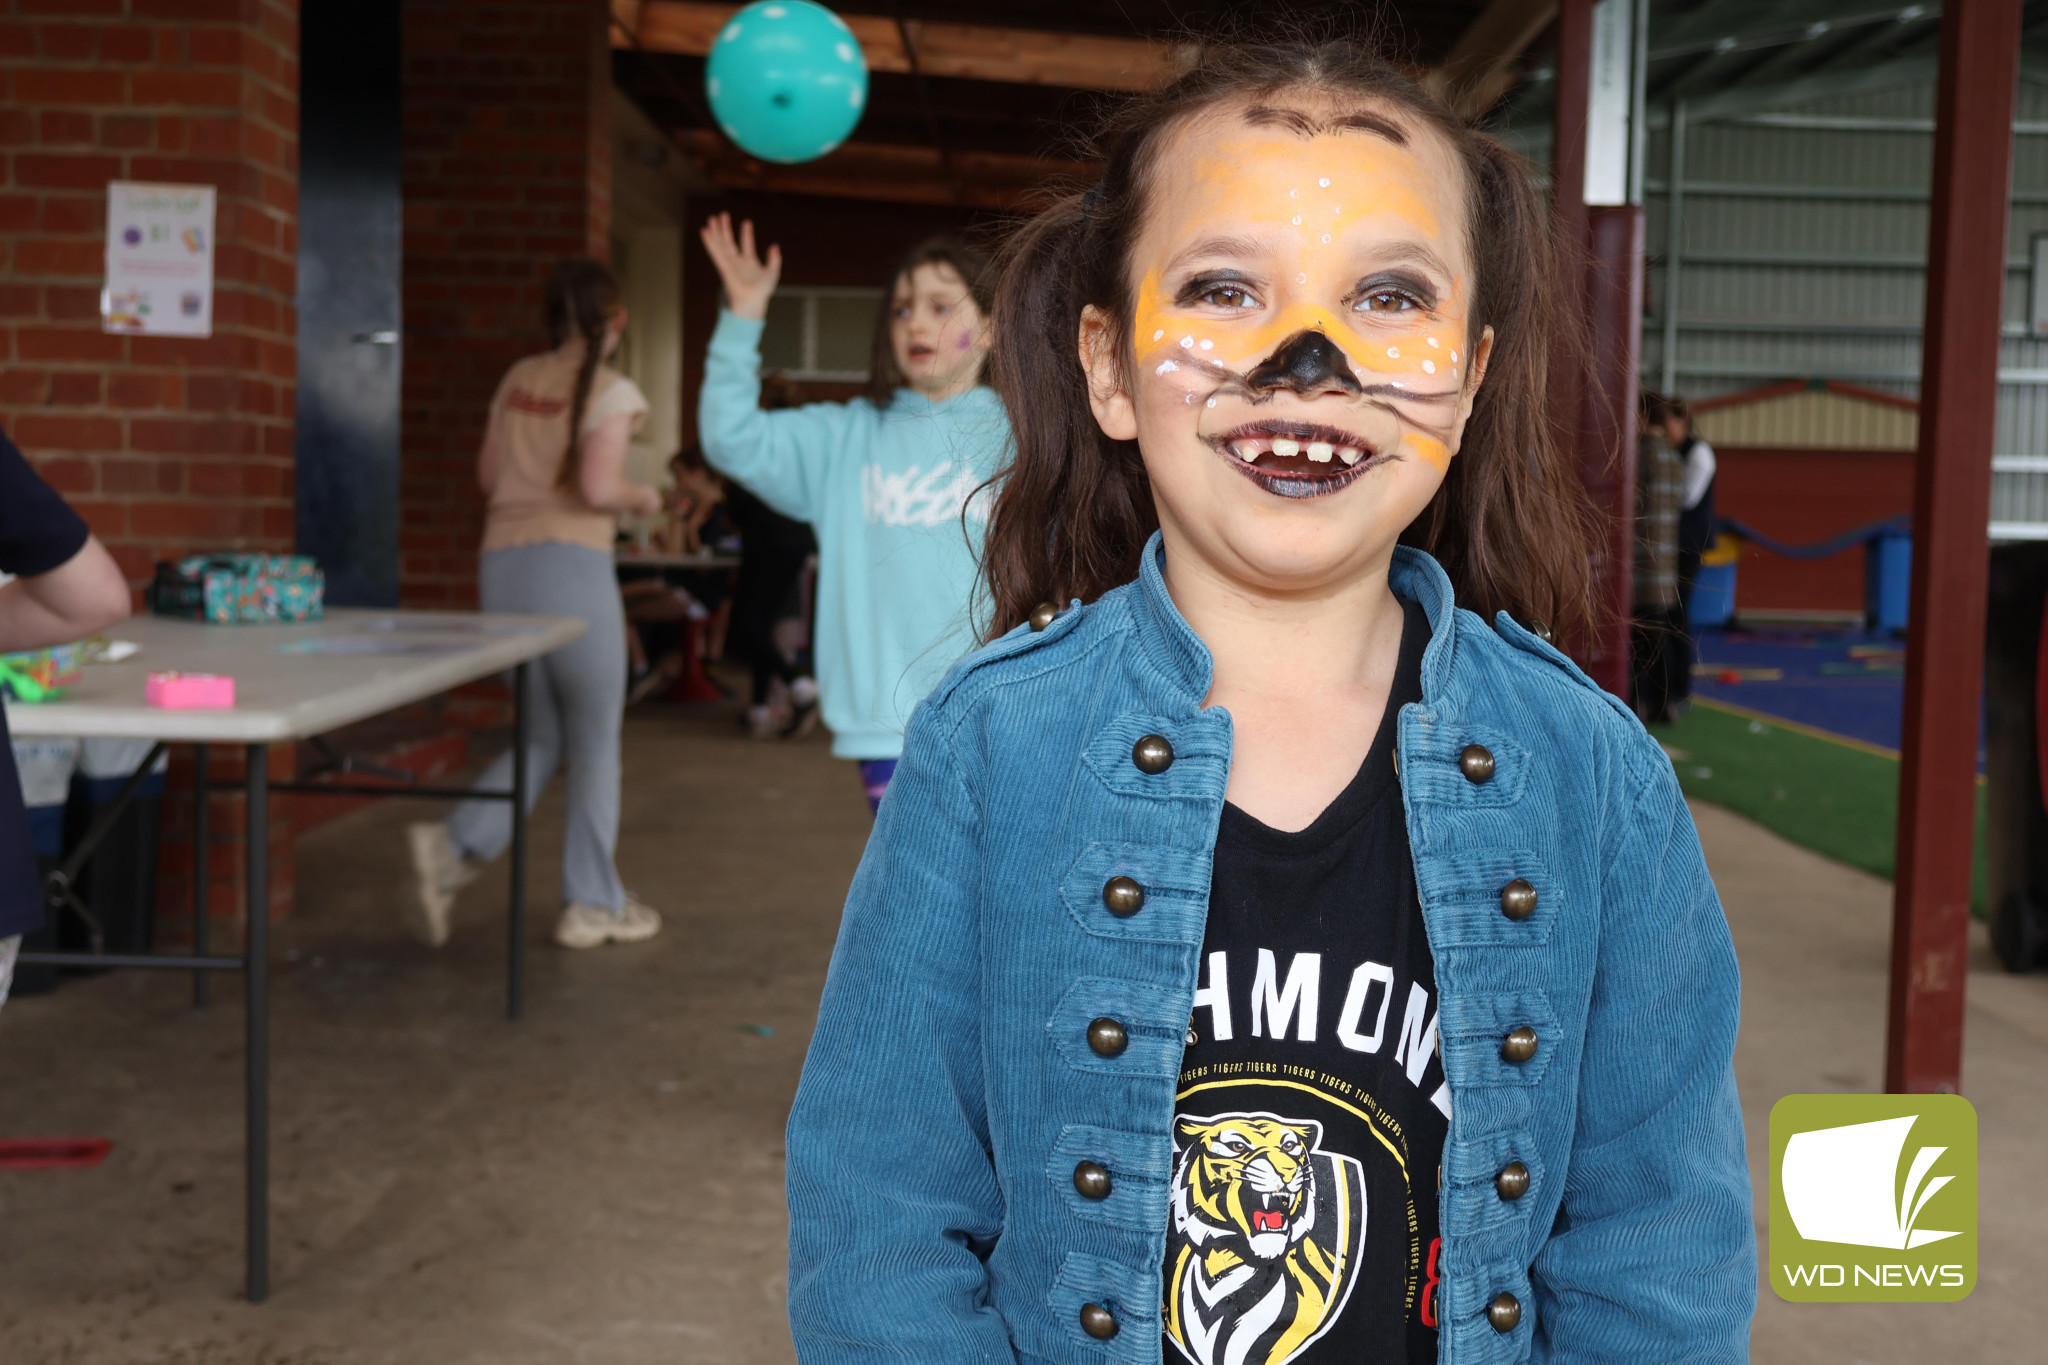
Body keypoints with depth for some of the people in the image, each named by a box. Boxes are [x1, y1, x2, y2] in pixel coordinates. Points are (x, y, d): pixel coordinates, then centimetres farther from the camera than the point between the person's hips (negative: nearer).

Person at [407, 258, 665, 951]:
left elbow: (488, 475, 16)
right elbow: (598, 487, -16)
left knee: (542, 738, 17)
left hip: (503, 562, 6)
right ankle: (592, 905, 13)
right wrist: (643, 498, 4)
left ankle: (453, 845, -4)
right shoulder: (611, 391, -6)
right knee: (595, 740, 7)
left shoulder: (518, 379, 12)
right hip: (570, 563, -6)